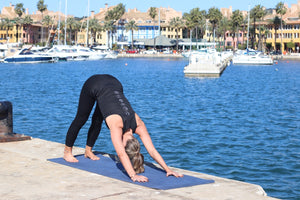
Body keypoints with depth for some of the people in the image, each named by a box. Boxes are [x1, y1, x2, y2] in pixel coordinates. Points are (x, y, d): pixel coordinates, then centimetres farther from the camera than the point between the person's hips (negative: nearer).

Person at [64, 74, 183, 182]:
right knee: (81, 119, 15)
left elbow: (152, 151, -24)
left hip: (114, 85, 3)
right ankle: (67, 152, 35)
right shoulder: (116, 124, -36)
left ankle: (88, 151, 40)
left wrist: (168, 170, -31)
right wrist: (133, 176, -56)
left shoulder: (138, 125, -25)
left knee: (97, 121, 18)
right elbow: (121, 154, -46)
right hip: (95, 85, -3)